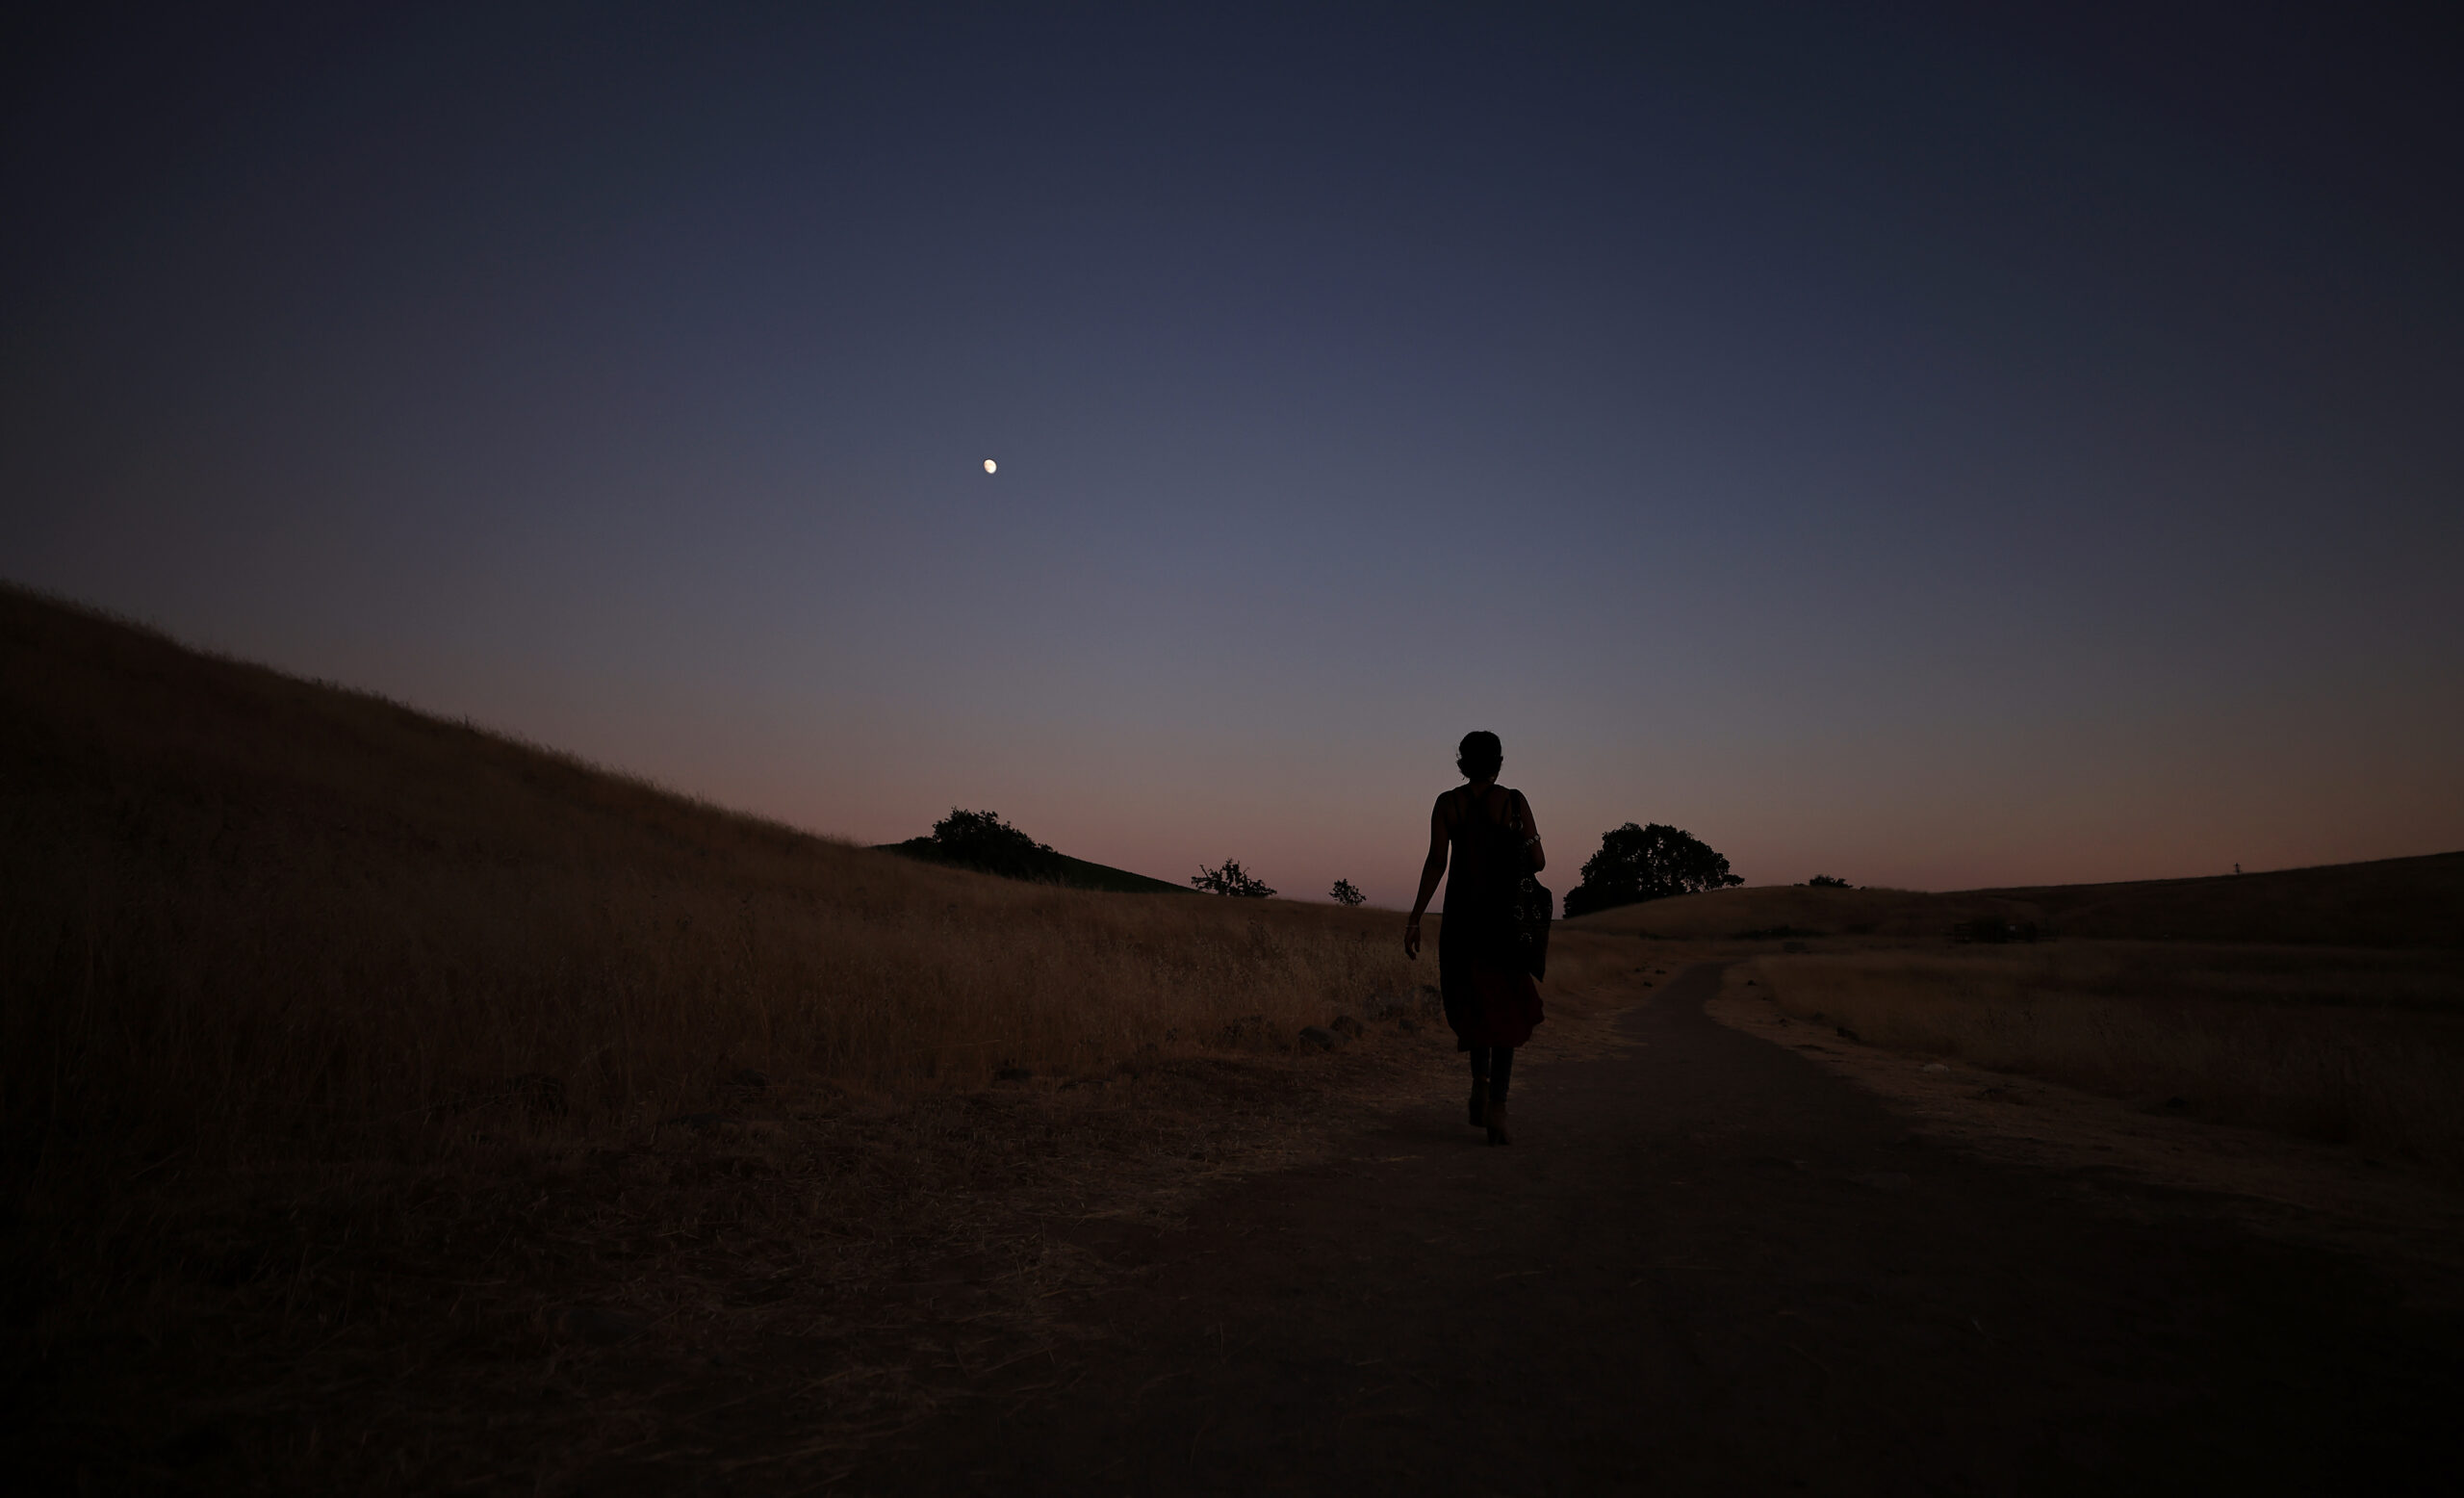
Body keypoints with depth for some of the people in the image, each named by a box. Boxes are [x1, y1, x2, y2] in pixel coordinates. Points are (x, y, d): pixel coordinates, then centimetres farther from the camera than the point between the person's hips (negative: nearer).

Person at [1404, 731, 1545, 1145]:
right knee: (1506, 1010, 7)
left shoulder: (1447, 803, 1)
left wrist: (1415, 918, -7)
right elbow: (1538, 861, -1)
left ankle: (1481, 1079, -2)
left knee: (1474, 1001, 20)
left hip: (1461, 913, 1)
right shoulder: (1515, 802, 1)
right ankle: (1496, 1107, -5)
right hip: (1507, 914, -1)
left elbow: (1436, 862, -7)